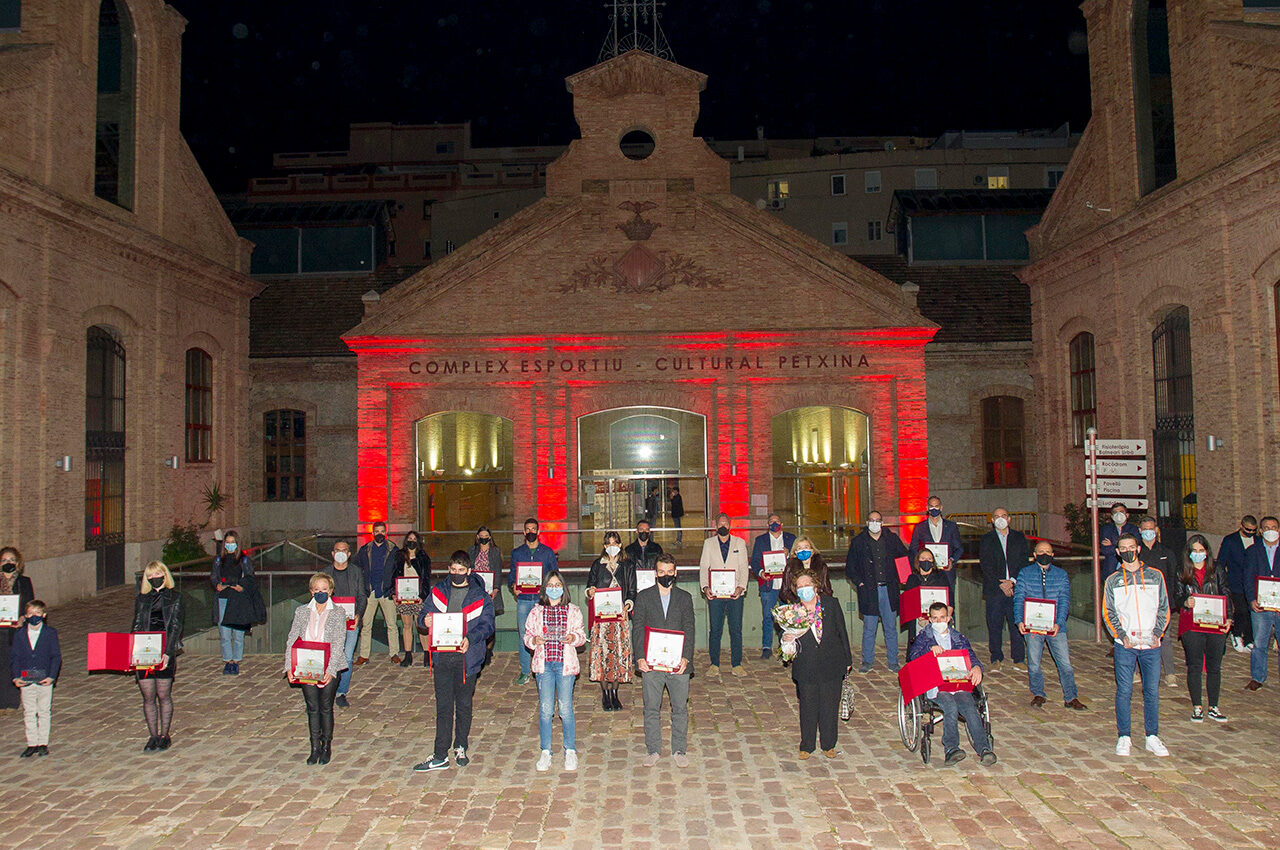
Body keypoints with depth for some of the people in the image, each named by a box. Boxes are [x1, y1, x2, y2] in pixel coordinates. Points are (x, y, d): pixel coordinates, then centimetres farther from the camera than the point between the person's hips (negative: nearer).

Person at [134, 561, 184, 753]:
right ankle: (153, 737, 18)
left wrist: (168, 653, -16)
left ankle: (165, 736, 16)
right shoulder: (142, 599, 12)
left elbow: (176, 627, -6)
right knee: (148, 697, 6)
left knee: (164, 696, 3)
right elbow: (136, 627, 11)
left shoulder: (174, 598, 1)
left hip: (165, 653, -3)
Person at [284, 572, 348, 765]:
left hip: (329, 669, -2)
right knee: (312, 708, 5)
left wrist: (331, 670, -18)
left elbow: (339, 644, -7)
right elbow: (292, 639, 4)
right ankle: (315, 748, 15)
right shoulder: (301, 611, 8)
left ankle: (326, 747, 17)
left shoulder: (338, 613, 0)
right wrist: (290, 666, -8)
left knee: (326, 707, 3)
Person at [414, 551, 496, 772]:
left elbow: (487, 624, -5)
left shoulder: (480, 596, 1)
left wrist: (470, 639, -22)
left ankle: (460, 748, 28)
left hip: (466, 656, -1)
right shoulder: (438, 591, 10)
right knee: (443, 706, 3)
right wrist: (425, 620, -14)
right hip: (442, 656, 2)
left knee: (464, 705, 11)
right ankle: (440, 756, 8)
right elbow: (424, 615, 11)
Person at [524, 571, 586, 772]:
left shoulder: (573, 610, 4)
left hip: (565, 663, -1)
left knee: (566, 708, 3)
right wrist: (534, 640, -13)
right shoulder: (536, 611, 5)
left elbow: (582, 635, 6)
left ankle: (570, 750, 18)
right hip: (543, 664, 1)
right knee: (545, 709, 3)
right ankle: (545, 752, 16)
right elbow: (527, 636, 8)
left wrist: (573, 637, -14)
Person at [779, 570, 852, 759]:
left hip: (832, 665, 0)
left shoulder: (831, 603, -1)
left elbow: (842, 632, 5)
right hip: (806, 668, 0)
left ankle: (828, 744, 28)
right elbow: (789, 639, 5)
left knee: (830, 706, 10)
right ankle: (806, 746, 24)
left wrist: (847, 660, 6)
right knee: (808, 708, 7)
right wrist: (787, 640, -19)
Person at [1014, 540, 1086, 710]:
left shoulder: (1061, 575, 8)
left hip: (1055, 627, 0)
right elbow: (1019, 598, 0)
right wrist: (1019, 621, -14)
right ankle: (1038, 695, 24)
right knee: (1034, 664, 5)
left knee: (1065, 663, 1)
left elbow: (1064, 600, -1)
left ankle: (1070, 698, 16)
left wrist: (1059, 623, -15)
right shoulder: (1025, 573, 6)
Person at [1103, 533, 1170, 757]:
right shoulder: (1112, 581, 8)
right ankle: (1123, 737, 8)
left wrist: (1157, 633, -6)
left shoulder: (1155, 576, 9)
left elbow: (1164, 608, 8)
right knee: (1124, 691, 0)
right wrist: (1122, 636, -9)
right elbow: (1108, 613, 5)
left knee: (1152, 691, 3)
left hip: (1151, 645, 1)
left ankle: (1152, 736, 15)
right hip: (1125, 646, -1)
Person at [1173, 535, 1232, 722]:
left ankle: (1213, 707, 17)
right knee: (1194, 667, 2)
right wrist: (1185, 603, -20)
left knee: (1214, 667, 6)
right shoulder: (1182, 574, 5)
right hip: (1191, 626, -1)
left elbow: (1226, 595, 6)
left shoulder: (1216, 570, 7)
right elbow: (1176, 598, 3)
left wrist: (1228, 618, -6)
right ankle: (1197, 707, 12)